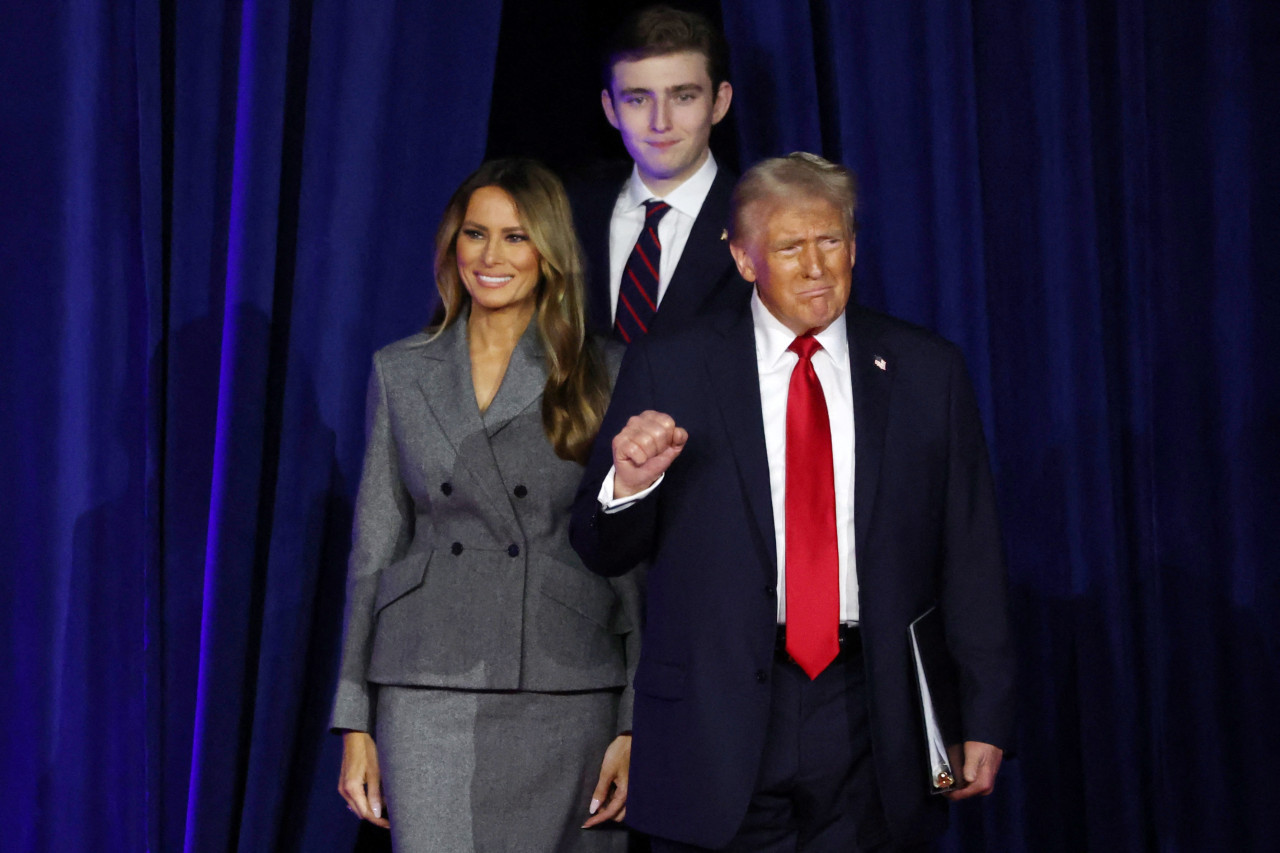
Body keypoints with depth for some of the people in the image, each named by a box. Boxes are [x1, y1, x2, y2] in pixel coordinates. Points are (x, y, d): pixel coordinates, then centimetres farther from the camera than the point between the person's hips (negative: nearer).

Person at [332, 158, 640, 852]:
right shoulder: (401, 372, 10)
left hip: (567, 698, -1)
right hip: (431, 694, 1)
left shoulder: (604, 376, 3)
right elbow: (374, 549, 10)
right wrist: (355, 723, 5)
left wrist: (633, 727, -4)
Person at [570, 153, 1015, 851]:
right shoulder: (666, 369, 2)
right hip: (719, 722, -1)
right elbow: (603, 554, 4)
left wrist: (985, 718, 3)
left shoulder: (926, 370, 6)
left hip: (869, 716, 1)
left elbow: (969, 555, 6)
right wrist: (629, 483, -18)